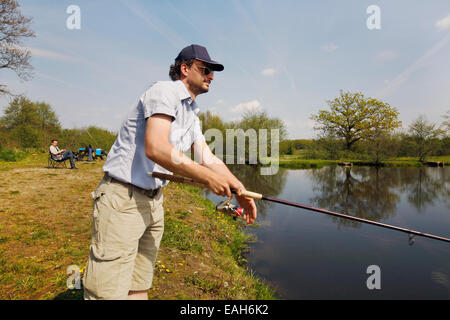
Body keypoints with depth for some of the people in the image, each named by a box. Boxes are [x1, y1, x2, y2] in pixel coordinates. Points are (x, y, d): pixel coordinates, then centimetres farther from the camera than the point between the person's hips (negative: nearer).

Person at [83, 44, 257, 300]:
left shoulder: (192, 115, 16)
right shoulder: (165, 92, -12)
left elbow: (208, 159, 11)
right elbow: (155, 149, -26)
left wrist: (241, 191, 1)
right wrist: (207, 177, -24)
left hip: (153, 201, 9)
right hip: (123, 197, -9)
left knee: (138, 289, 14)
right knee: (109, 293, -6)